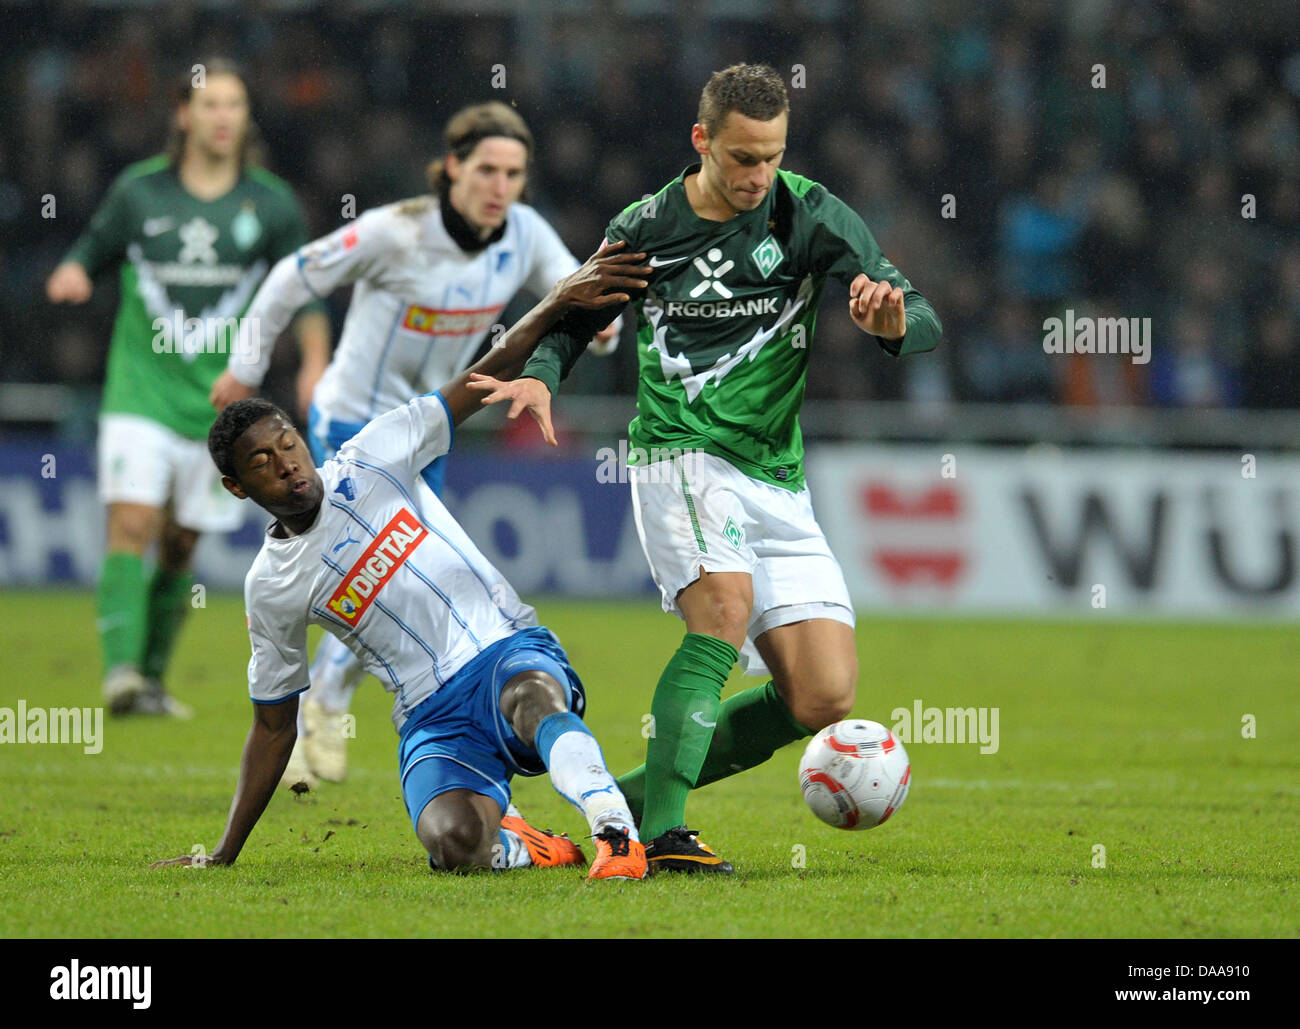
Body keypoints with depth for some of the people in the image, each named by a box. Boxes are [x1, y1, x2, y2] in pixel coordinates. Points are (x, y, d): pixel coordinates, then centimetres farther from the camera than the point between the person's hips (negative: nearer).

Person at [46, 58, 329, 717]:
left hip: (217, 399, 2)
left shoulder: (270, 204, 4)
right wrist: (73, 272, -10)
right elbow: (96, 248, 12)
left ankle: (153, 676, 20)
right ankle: (121, 669, -24)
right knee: (132, 524, -17)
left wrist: (315, 361, 0)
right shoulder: (138, 191, 1)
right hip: (141, 387, -1)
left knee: (180, 543, 7)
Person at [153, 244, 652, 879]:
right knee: (451, 841, -29)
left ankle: (616, 832, -37)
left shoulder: (370, 460, 4)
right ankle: (510, 845, 2)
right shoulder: (270, 587, 7)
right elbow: (274, 726, 15)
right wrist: (223, 856, 13)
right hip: (434, 720, 1)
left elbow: (488, 375, 2)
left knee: (530, 695, -40)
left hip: (510, 650, -1)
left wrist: (560, 299, -13)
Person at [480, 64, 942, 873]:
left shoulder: (813, 216, -2)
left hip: (777, 481, 3)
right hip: (682, 461, -3)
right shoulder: (646, 229, -1)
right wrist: (540, 376, -6)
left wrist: (892, 320, -33)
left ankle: (635, 797, 10)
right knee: (726, 608, -32)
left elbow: (925, 324, -8)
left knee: (824, 699, -5)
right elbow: (574, 320, 16)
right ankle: (661, 831, -30)